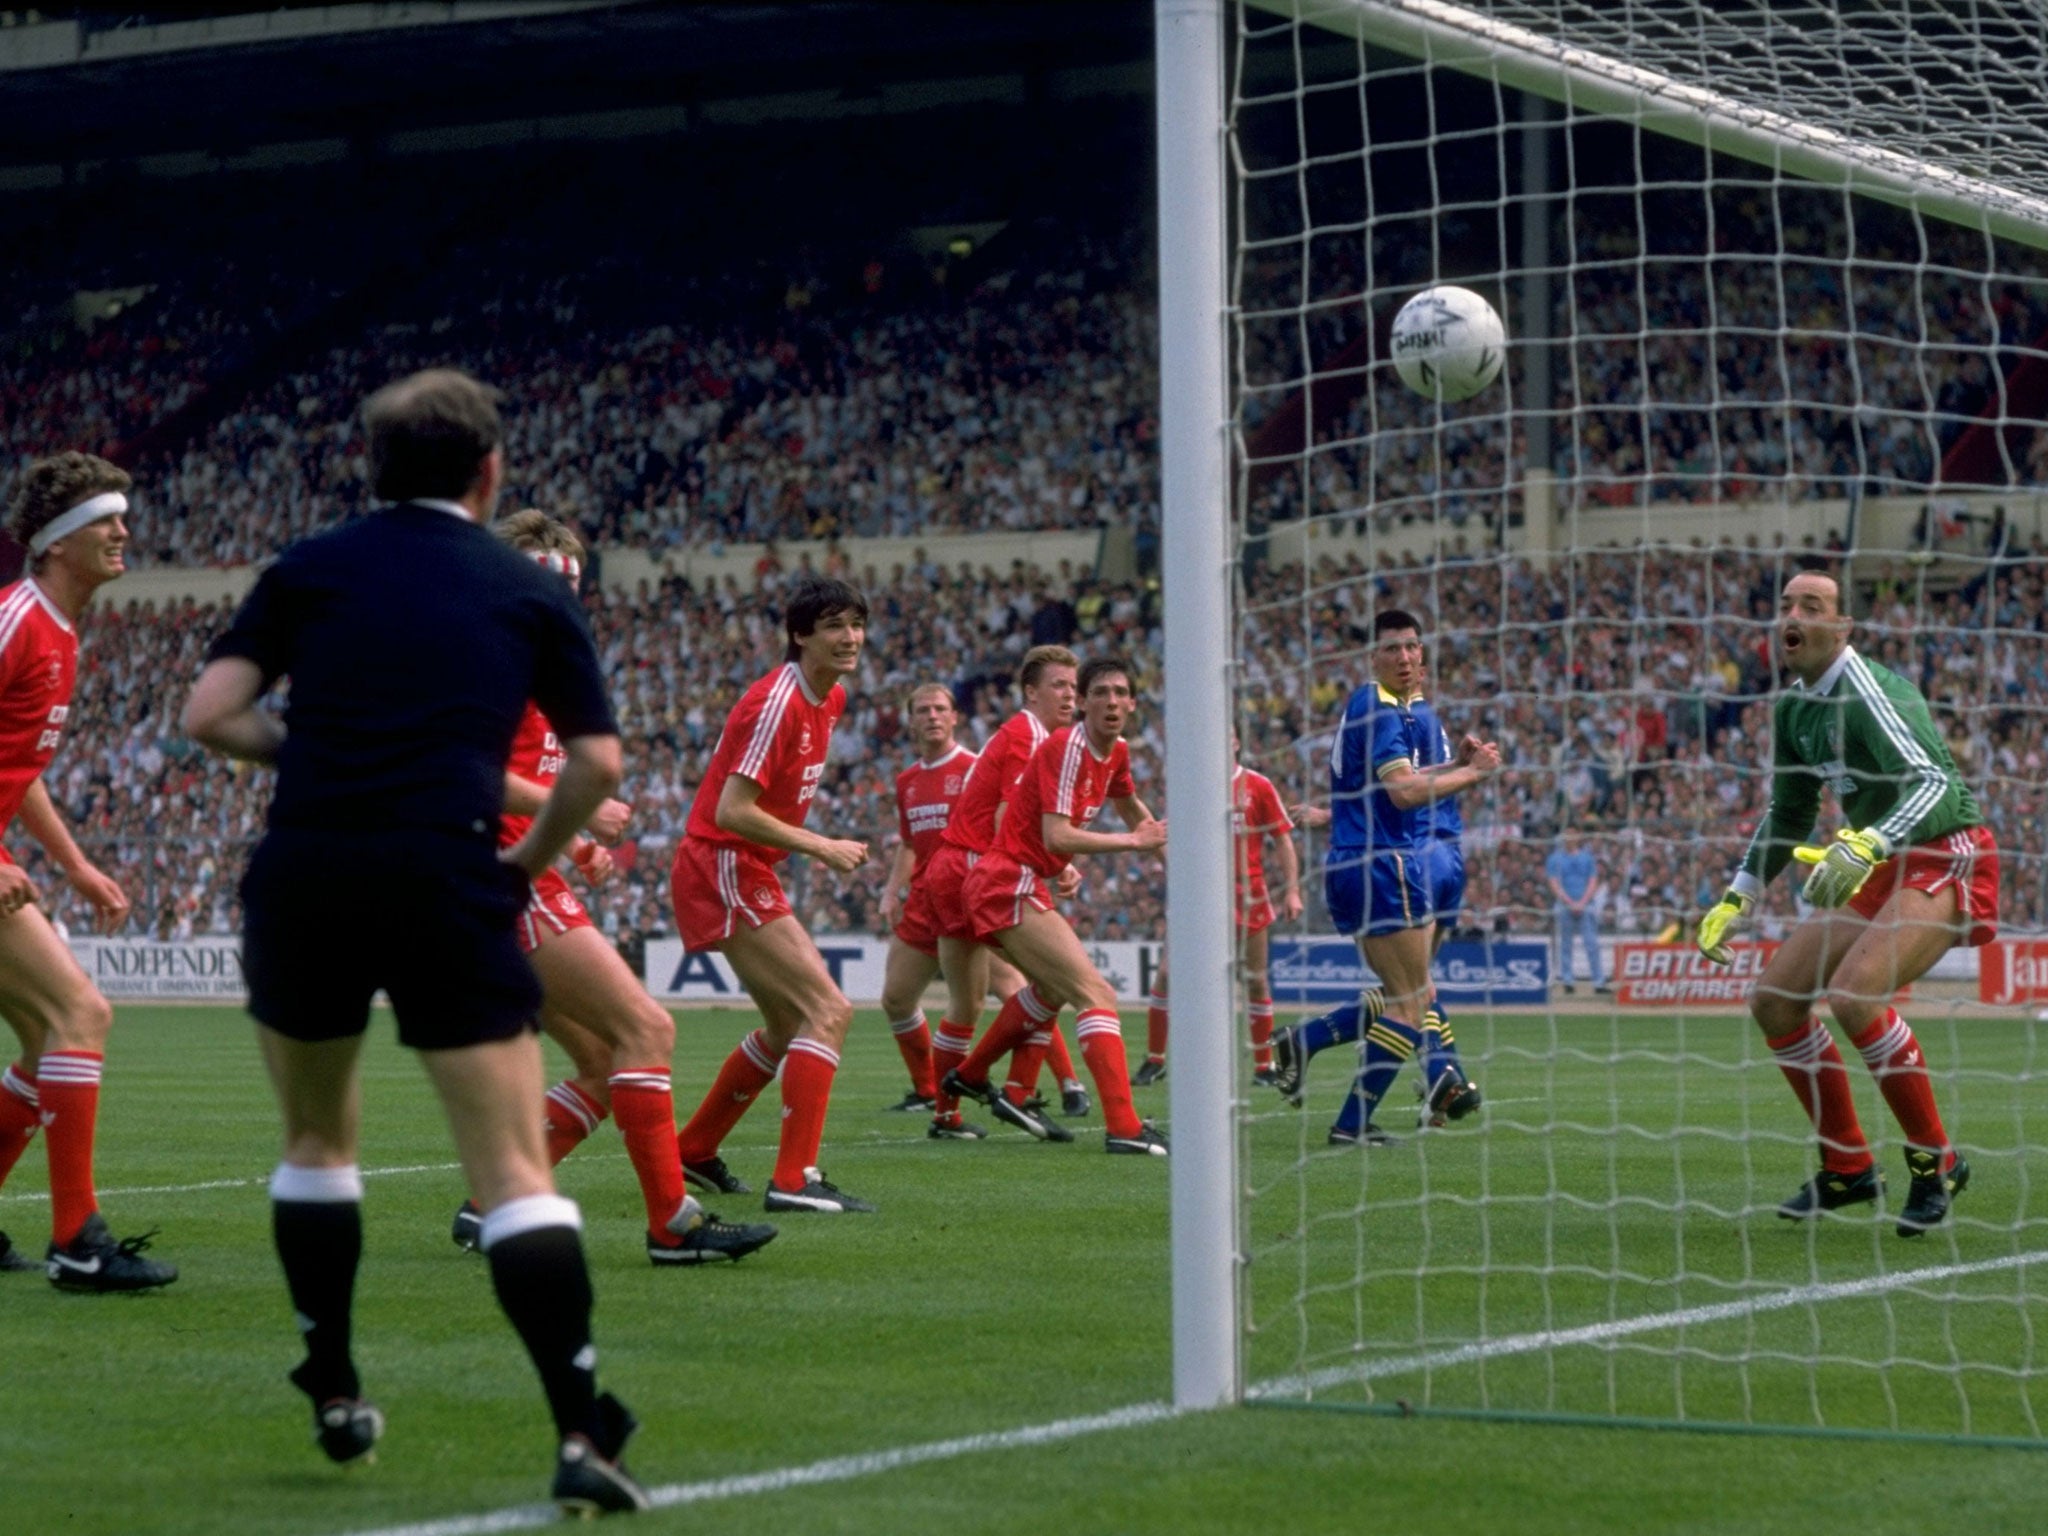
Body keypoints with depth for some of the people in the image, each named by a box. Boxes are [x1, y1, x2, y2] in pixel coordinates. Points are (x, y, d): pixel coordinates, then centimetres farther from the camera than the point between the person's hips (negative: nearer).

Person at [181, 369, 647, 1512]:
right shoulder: (531, 593, 12)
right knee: (517, 1174, -3)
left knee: (319, 1139, 24)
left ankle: (335, 1393, 28)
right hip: (448, 882, -1)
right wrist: (532, 857, 23)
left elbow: (211, 713, 3)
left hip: (304, 879, 2)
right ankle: (582, 1435, -14)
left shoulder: (310, 570, 12)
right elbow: (599, 762, 7)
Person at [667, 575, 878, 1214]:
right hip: (722, 868, -10)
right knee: (830, 1010, -17)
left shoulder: (830, 699, 9)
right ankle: (794, 1178, -20)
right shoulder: (777, 701, -20)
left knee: (787, 1026, 20)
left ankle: (693, 1152, 32)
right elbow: (733, 811, -25)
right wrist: (821, 847, -22)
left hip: (749, 872, 10)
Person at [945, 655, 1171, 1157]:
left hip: (1024, 885, 11)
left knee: (1052, 991, 34)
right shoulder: (1068, 748, -19)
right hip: (1010, 885, -11)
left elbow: (1131, 810, 30)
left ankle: (969, 1076, 51)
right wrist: (1134, 842, -25)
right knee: (1097, 994, -19)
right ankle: (1123, 1127, -27)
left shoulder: (1116, 753, 8)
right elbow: (1057, 836, -28)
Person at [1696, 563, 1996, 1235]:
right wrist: (1740, 899, 16)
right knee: (1773, 998, 3)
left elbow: (1937, 784, -35)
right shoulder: (1792, 707, 5)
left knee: (1854, 995, -29)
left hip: (1946, 860, -9)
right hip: (1882, 871, 9)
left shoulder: (1866, 693, -22)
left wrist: (1868, 844, -49)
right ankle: (1848, 1168, 15)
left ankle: (1936, 1162, -12)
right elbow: (1789, 814, 21)